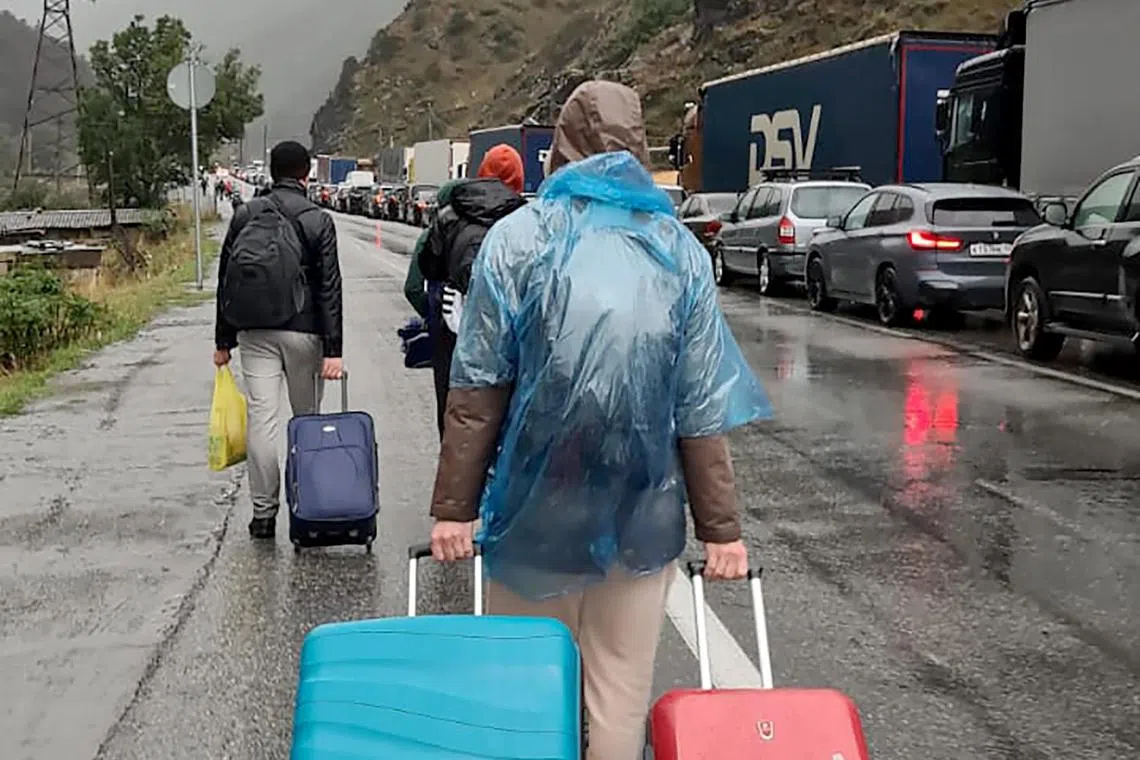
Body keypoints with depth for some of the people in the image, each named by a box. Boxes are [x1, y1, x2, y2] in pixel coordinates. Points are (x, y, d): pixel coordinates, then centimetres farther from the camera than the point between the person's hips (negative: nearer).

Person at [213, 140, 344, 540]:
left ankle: (263, 512, 4)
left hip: (253, 331, 2)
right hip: (303, 331, -2)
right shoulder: (318, 221, -4)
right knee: (308, 420, 10)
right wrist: (333, 349, -9)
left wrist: (223, 341, 13)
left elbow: (225, 278, 7)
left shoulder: (244, 215, 5)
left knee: (261, 418, 2)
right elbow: (329, 289, -8)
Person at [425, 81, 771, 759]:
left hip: (537, 505, -1)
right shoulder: (680, 249, 2)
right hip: (644, 512, 1)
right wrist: (721, 527, 5)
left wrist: (454, 507, -1)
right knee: (622, 695, 11)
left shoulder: (519, 237, -3)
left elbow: (478, 391, -6)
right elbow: (702, 409, -1)